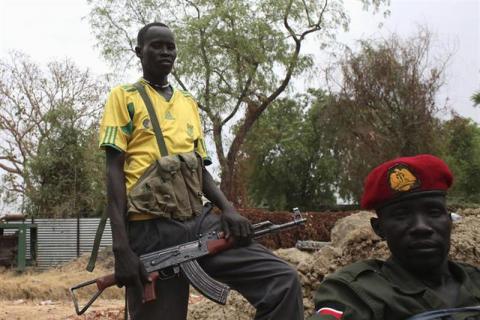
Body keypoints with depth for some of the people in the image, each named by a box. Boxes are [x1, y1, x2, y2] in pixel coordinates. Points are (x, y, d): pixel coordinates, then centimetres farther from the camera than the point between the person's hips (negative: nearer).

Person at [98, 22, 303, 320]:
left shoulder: (189, 103, 20)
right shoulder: (124, 97, 4)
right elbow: (115, 171, -4)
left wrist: (228, 209, 0)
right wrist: (121, 248, -14)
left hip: (198, 223, 5)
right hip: (150, 230, -4)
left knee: (284, 280, -11)